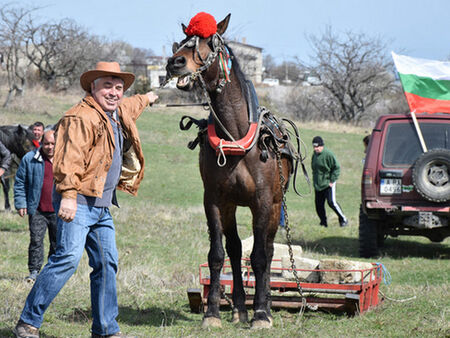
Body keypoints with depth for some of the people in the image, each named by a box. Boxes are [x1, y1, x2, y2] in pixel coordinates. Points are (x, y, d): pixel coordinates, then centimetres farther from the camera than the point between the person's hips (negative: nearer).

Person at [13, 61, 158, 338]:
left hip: (102, 206, 10)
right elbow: (69, 159, -23)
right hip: (79, 202, -10)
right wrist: (68, 195, -32)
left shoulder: (119, 113, 18)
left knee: (107, 264, 9)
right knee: (69, 257, -18)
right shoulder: (82, 118, -12)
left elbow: (129, 107, 45)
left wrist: (146, 99, 65)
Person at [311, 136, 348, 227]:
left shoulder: (328, 154, -13)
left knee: (331, 202, -16)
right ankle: (323, 223, 18)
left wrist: (332, 181, -14)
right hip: (317, 185, 7)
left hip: (328, 184, -7)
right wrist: (314, 181, 13)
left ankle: (343, 219, -1)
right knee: (319, 205, 5)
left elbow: (336, 168, -11)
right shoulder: (314, 154, 9)